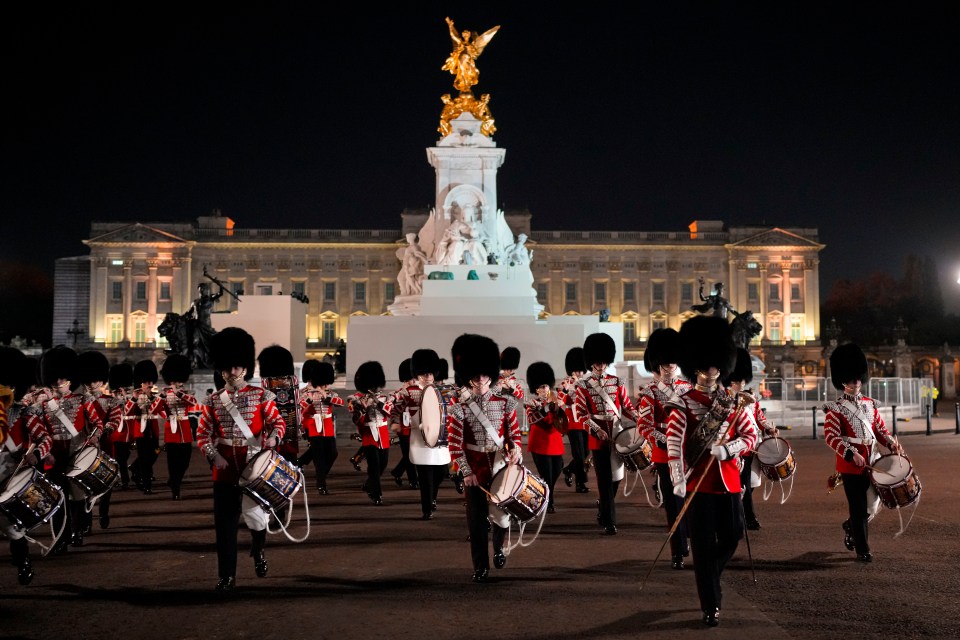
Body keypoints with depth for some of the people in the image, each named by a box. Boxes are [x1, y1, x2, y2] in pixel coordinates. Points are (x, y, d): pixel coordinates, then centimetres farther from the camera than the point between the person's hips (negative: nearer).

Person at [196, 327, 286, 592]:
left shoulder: (261, 397, 1)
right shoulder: (213, 402, 5)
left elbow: (278, 422, 4)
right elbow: (202, 435, 6)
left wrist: (273, 437, -18)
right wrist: (214, 456, -11)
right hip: (225, 471, 1)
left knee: (256, 516, 2)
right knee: (225, 524, 2)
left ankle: (258, 551, 35)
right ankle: (227, 576, 10)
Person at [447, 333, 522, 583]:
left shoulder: (505, 404, -2)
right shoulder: (459, 410, -8)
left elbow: (514, 433, 4)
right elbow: (455, 445, -8)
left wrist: (515, 450, -17)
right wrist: (466, 472, -13)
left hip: (500, 466, 2)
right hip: (474, 469, -2)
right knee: (477, 518, 1)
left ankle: (499, 548, 41)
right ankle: (481, 567, 11)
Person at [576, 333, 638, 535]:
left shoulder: (616, 382, 8)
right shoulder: (583, 385, -2)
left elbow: (626, 406, 10)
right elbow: (582, 413, -6)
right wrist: (597, 430, -18)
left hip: (617, 435, 4)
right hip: (598, 438, -3)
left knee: (616, 477, 10)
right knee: (605, 480, -3)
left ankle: (604, 511, 33)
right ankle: (609, 522, 0)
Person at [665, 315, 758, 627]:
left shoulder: (733, 401, 7)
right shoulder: (683, 405, -7)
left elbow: (751, 435, 6)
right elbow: (673, 442, -17)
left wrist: (728, 449, -15)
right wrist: (678, 480, -30)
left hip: (727, 479, 4)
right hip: (698, 482, -4)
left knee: (732, 536, 10)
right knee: (703, 545, 0)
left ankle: (708, 577, 39)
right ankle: (710, 606, 9)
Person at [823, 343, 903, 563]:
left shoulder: (870, 404, 11)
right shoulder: (835, 409, -6)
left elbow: (880, 430, 15)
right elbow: (830, 436, -14)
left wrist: (893, 444, -4)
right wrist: (851, 454, -23)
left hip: (872, 462, 6)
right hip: (850, 464, -6)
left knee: (872, 505, 11)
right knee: (859, 508, -2)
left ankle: (850, 527, 39)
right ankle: (862, 550, 9)